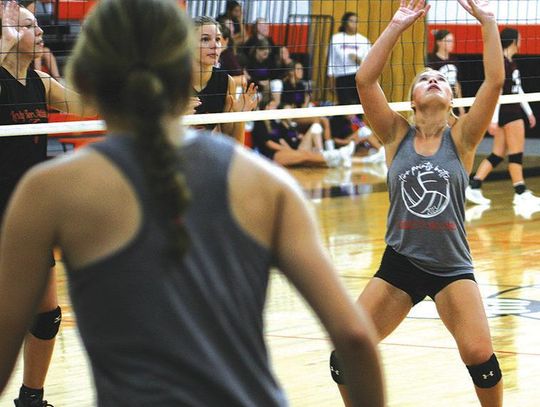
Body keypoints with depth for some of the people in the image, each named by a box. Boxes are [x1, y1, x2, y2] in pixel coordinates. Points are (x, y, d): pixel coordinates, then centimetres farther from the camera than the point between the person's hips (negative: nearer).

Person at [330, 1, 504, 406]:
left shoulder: (460, 139, 0)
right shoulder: (398, 136, 2)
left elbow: (495, 81, -12)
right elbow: (365, 80, -10)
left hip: (451, 267, -1)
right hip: (399, 263, 2)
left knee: (480, 354, -20)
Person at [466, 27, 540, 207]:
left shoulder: (510, 62, 14)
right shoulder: (502, 63, -15)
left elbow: (518, 89, 23)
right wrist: (494, 119, -23)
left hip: (513, 110, 9)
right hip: (507, 112, -9)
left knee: (498, 154, 7)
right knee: (516, 153, -3)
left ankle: (473, 187, 5)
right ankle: (521, 193, 2)